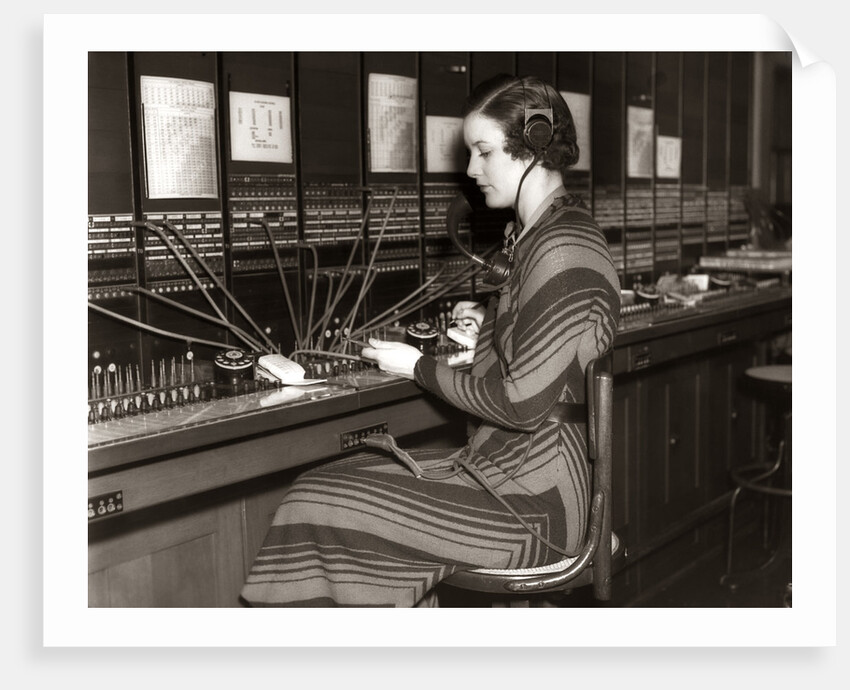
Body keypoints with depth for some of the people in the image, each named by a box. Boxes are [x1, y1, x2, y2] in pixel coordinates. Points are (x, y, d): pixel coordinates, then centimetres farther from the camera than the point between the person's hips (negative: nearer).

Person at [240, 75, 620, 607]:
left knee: (322, 508, -11)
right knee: (329, 480, 4)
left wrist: (421, 369, -8)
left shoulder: (563, 250, -19)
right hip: (504, 465, 10)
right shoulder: (538, 236, 13)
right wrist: (489, 317, 12)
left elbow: (523, 404, -21)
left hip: (535, 499, -10)